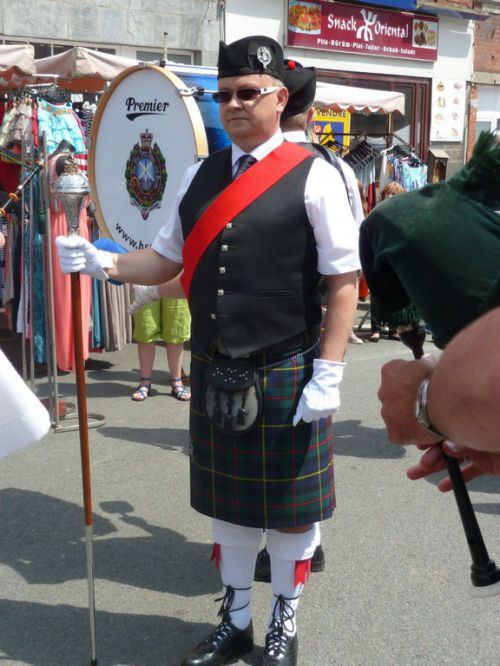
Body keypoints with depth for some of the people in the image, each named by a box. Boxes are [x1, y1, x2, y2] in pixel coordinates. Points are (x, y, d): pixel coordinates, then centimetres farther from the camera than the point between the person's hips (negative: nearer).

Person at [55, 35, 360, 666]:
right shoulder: (199, 176, 8)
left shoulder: (313, 176, -8)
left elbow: (343, 282, -10)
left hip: (286, 376, -4)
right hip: (213, 372, 5)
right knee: (225, 501, 17)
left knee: (289, 507, 11)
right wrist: (102, 261, -4)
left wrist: (328, 375, -14)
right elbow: (167, 261, 13)